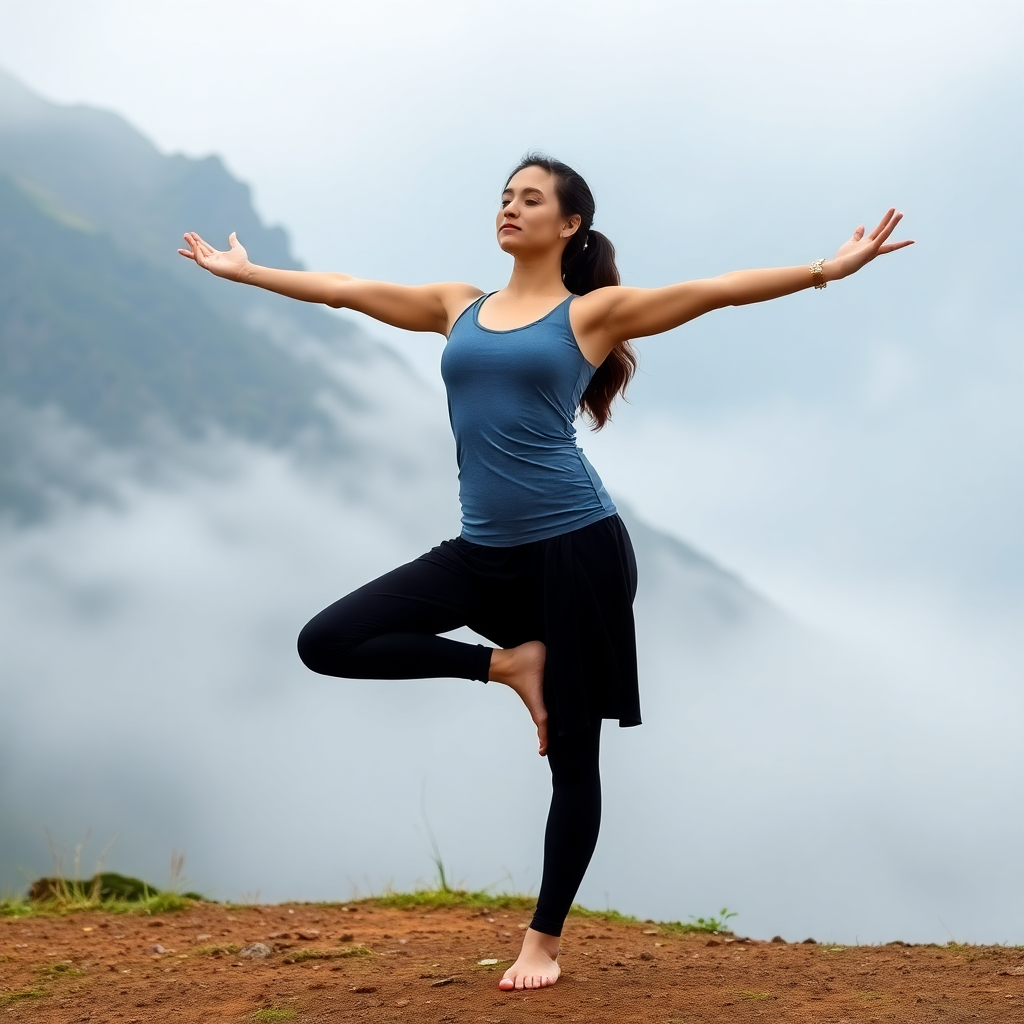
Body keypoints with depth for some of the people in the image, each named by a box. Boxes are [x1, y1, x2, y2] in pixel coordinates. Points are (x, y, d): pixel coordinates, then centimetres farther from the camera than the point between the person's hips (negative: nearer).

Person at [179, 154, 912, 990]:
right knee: (326, 643, -5)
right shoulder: (459, 308, 14)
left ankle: (544, 940, 16)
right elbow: (342, 289, 22)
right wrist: (243, 270, 27)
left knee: (572, 754, 2)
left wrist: (826, 269, -18)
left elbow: (716, 290, -9)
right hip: (482, 552, 5)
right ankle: (504, 663, 5)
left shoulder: (592, 311, 0)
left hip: (574, 544, -5)